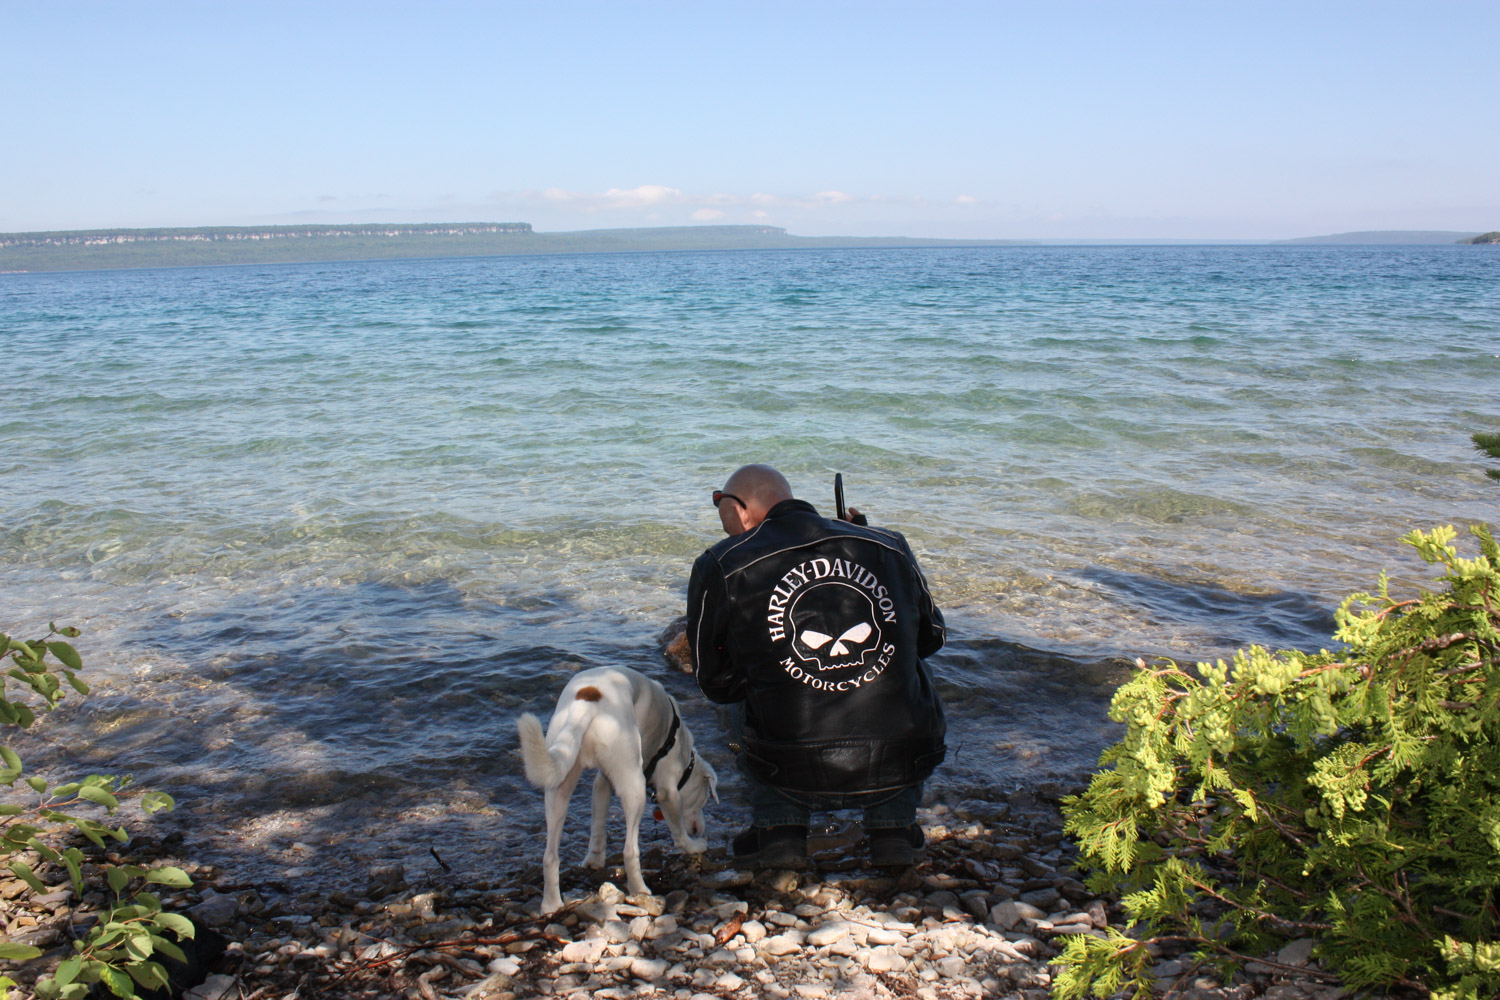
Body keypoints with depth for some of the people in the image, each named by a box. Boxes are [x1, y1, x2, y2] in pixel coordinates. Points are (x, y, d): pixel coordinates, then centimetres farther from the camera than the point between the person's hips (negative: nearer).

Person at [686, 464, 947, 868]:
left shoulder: (720, 567, 1)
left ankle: (779, 828, 16)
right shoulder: (890, 546, 8)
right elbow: (930, 638, 24)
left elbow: (716, 682, 10)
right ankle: (893, 828, 20)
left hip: (796, 776, -1)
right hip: (900, 769, 1)